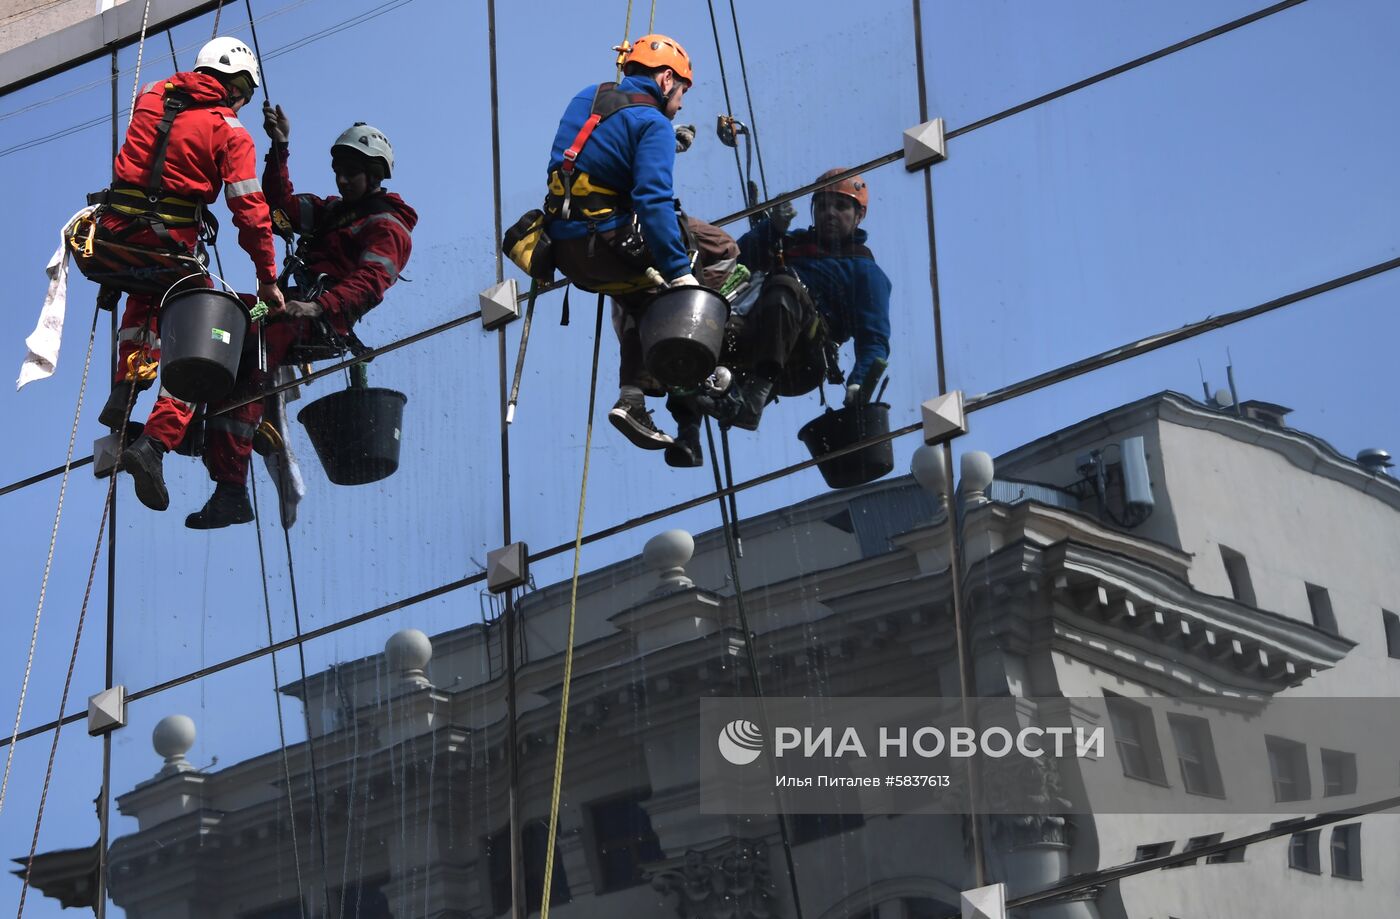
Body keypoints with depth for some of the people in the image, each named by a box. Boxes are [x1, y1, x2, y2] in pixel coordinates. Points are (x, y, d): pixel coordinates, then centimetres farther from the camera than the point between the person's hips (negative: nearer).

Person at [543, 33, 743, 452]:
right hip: (610, 248, -8)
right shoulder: (653, 123, -11)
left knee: (639, 300, 33)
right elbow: (653, 201, -23)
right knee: (720, 250, 5)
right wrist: (680, 272, -25)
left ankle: (632, 398, 25)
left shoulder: (585, 99, 12)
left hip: (565, 252, 8)